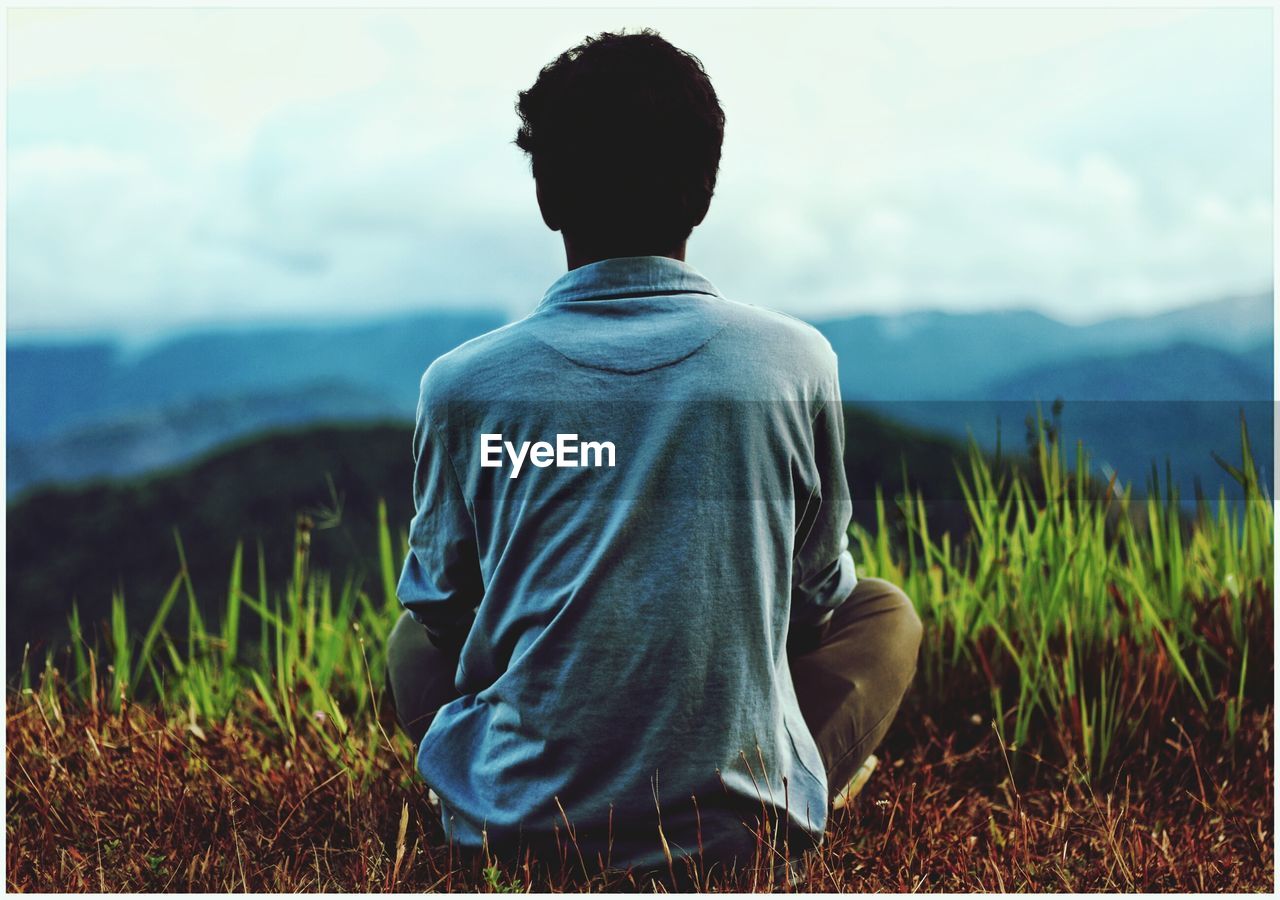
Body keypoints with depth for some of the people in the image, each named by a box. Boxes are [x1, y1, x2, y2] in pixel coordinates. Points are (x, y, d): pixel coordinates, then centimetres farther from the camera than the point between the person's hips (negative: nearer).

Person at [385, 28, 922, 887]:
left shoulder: (464, 384, -8)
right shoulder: (796, 363, -7)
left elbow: (443, 607, 6)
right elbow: (819, 593, 7)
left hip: (519, 825, 1)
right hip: (747, 830, 0)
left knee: (415, 637, 30)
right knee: (886, 612, 24)